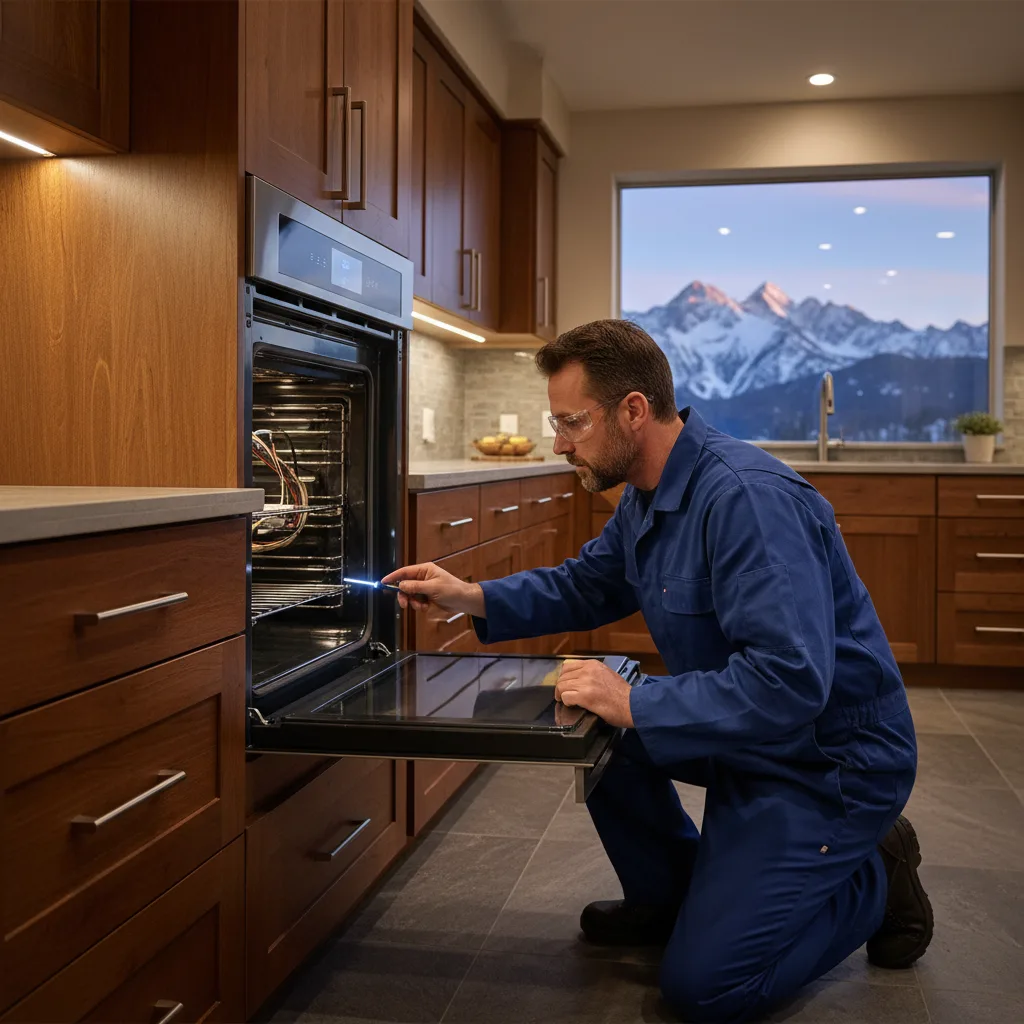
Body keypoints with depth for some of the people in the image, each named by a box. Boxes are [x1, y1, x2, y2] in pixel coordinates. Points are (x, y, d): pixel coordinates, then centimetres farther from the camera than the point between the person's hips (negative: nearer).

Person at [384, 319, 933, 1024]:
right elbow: (583, 585, 18)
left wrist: (633, 704, -28)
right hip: (746, 730, 9)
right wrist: (472, 598, 3)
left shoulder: (747, 497, -30)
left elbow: (790, 682, -36)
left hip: (831, 756, -9)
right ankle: (668, 897, 23)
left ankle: (875, 879, 11)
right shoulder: (648, 497, 3)